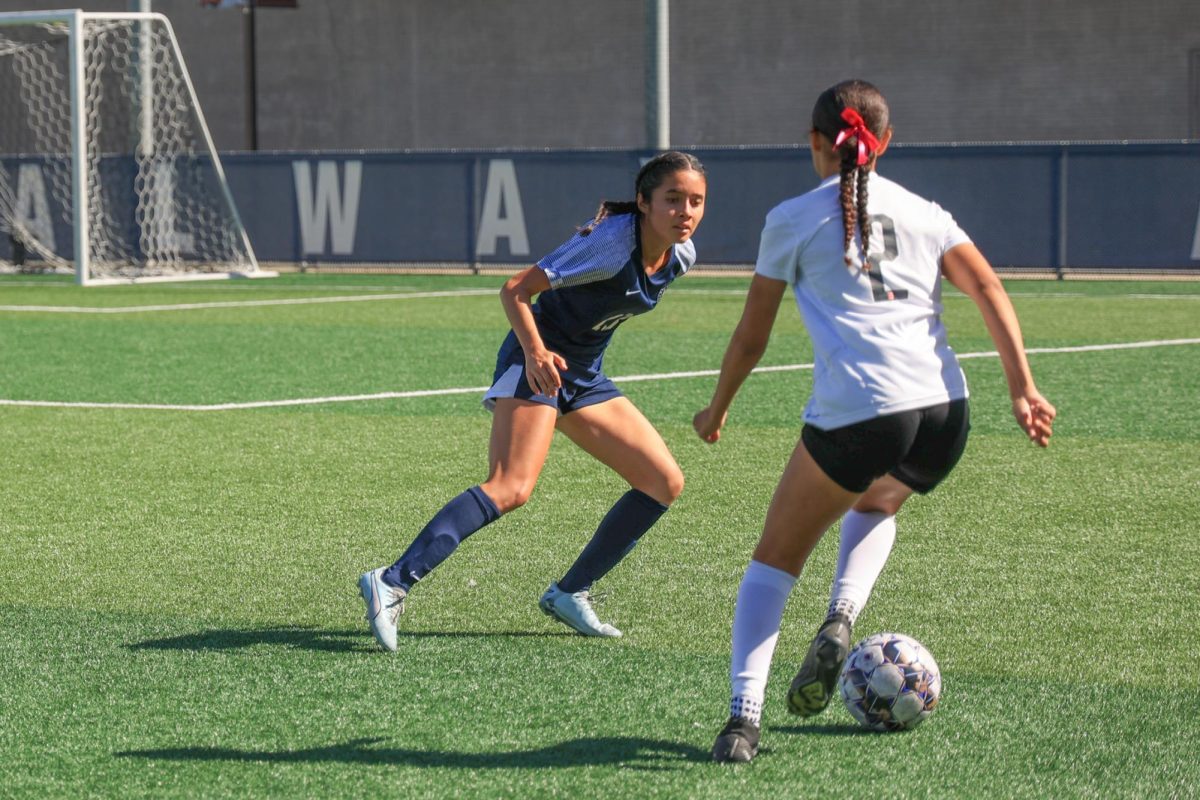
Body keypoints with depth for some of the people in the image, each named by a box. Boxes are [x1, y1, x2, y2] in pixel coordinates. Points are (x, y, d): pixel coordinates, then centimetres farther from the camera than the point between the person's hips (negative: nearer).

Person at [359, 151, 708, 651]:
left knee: (665, 482, 4)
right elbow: (515, 290, -22)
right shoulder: (612, 243, -23)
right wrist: (536, 352, -35)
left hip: (584, 375, 9)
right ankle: (392, 584, -33)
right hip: (537, 362, -9)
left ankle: (569, 593, 13)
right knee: (511, 487, -27)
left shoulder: (680, 256, 0)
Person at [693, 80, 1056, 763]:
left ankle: (744, 716, -4)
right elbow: (989, 288, 4)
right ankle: (841, 620, 8)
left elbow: (750, 340, 14)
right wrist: (1023, 388, -1)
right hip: (945, 417, 3)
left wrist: (717, 411, 29)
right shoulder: (923, 213, 19)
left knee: (776, 558, 14)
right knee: (877, 505, 36)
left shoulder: (792, 219, 11)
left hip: (853, 417, -3)